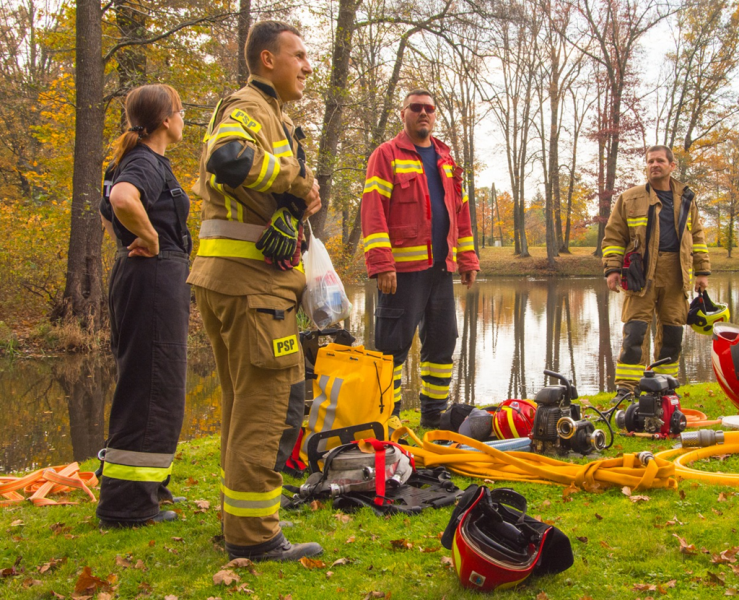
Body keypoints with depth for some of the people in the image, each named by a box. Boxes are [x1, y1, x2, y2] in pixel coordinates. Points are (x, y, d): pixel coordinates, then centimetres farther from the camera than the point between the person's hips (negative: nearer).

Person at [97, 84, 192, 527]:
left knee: (149, 387, 18)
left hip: (138, 276, 11)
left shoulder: (138, 161, 17)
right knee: (152, 390, -6)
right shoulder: (148, 164, -14)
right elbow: (122, 200, -37)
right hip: (155, 278, -11)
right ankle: (128, 503, 0)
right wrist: (150, 238, -21)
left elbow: (107, 213, 30)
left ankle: (148, 486, 29)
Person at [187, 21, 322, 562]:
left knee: (248, 400, 17)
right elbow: (229, 158, -32)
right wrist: (300, 180, -20)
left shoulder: (267, 112, 25)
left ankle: (242, 518, 28)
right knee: (270, 398, -7)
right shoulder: (249, 107, -10)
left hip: (232, 275, 11)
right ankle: (253, 534, 0)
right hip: (252, 277, -11)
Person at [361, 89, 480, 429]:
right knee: (394, 344, -5)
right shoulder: (387, 155, -1)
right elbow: (373, 211, -10)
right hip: (403, 268, -7)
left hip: (440, 267, 7)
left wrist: (467, 260, 14)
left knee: (443, 340, 10)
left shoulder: (446, 160, 19)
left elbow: (460, 211, 21)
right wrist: (381, 264, -18)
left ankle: (434, 413, 23)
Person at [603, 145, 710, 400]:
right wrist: (612, 269, -6)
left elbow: (697, 237, 20)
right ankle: (626, 387, -7)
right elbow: (613, 236, 4)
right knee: (635, 331, -9)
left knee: (672, 332, 7)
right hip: (642, 274, -3)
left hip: (676, 274, 3)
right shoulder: (629, 199, 5)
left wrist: (702, 271, 14)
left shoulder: (686, 199, 15)